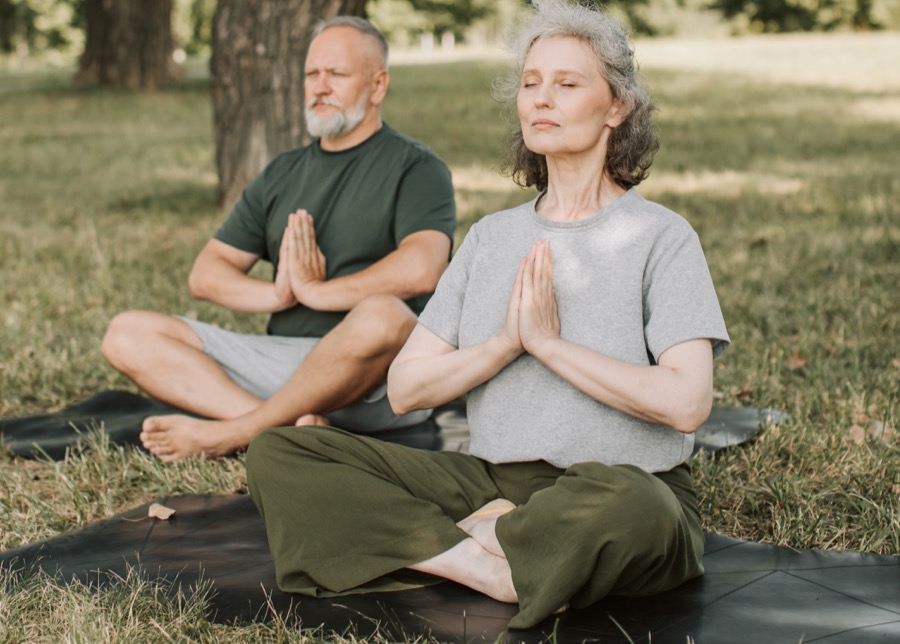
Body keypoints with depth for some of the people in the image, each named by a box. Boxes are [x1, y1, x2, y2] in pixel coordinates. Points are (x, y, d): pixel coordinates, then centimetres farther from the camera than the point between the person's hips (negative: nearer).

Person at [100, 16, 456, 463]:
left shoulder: (415, 167, 2)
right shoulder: (282, 175, 21)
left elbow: (420, 270, -19)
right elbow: (205, 274, 15)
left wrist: (315, 290, -9)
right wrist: (276, 294, -5)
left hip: (378, 381, -6)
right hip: (279, 357, 6)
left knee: (381, 317, -41)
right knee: (128, 334, -8)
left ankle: (232, 434, -23)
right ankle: (291, 425, -28)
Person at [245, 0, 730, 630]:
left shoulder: (661, 236, 0)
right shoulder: (491, 236, 15)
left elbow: (686, 402, -15)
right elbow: (406, 388, 7)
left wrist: (548, 342, -12)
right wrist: (507, 343, -9)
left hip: (626, 485, -4)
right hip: (490, 480, 5)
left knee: (628, 506, -43)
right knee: (278, 453, -10)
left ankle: (451, 545, -17)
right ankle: (498, 569, -21)